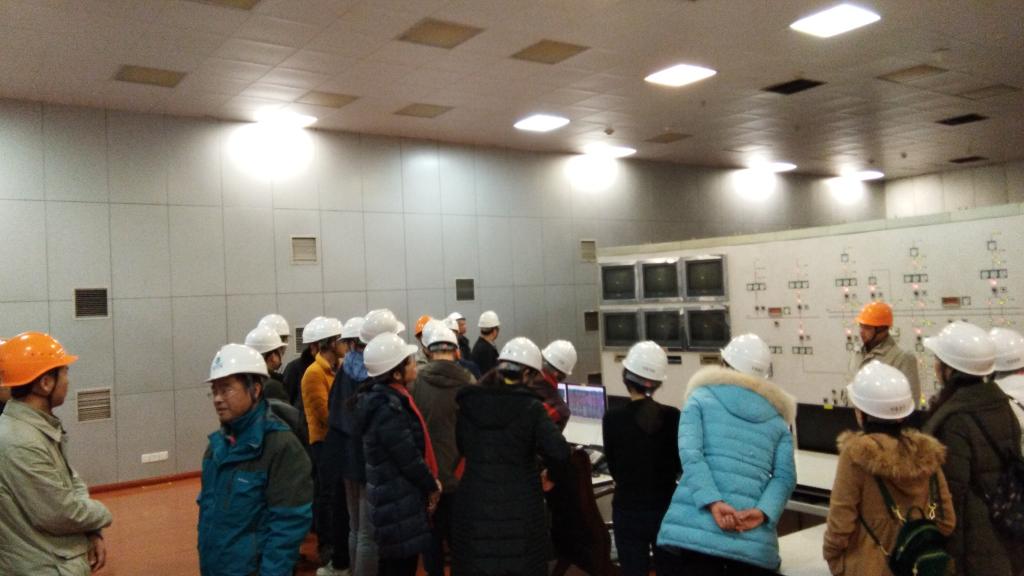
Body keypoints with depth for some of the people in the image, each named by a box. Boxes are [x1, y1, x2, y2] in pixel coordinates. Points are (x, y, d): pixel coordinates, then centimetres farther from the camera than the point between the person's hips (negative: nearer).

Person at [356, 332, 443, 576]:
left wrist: (429, 483, 9)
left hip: (396, 498, 9)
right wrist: (432, 485, -5)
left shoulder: (391, 398, 7)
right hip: (399, 503, -9)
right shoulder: (388, 409, -24)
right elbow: (409, 458, -20)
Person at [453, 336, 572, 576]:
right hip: (520, 506, -3)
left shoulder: (468, 403, 3)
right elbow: (558, 452, -17)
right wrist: (557, 477, 1)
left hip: (474, 505, 3)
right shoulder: (530, 407, -10)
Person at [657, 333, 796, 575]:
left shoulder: (700, 399, 12)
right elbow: (785, 475, 3)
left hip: (690, 533, -2)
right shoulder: (778, 421, 19)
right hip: (754, 546, 3)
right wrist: (763, 512, -10)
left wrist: (712, 503, -13)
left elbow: (690, 453, -5)